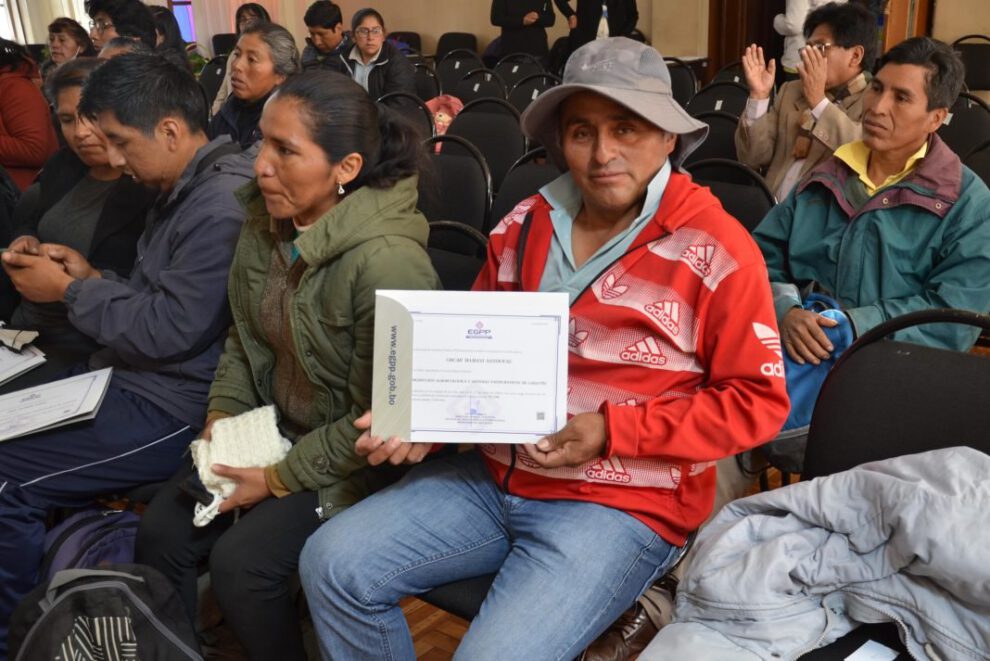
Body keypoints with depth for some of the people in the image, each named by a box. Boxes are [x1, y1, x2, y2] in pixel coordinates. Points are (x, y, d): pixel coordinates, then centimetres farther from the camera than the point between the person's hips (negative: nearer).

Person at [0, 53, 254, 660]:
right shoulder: (186, 190, 11)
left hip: (175, 410, -11)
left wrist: (71, 292, -11)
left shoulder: (220, 207, -22)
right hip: (135, 378, 11)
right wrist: (90, 277, 3)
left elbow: (171, 331, -24)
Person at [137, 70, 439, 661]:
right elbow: (244, 339, 11)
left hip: (355, 460, -7)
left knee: (241, 561, -18)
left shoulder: (387, 260, -28)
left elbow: (379, 417, -22)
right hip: (276, 429, 8)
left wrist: (279, 478, -16)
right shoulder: (267, 223, -3)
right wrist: (222, 415, -2)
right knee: (163, 530, 0)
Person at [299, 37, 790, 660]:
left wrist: (610, 432, -17)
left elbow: (757, 401, -8)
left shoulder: (716, 247, -9)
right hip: (495, 475, 6)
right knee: (332, 563, -4)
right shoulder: (525, 225, 6)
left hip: (623, 502, -5)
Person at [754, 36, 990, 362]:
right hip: (797, 353, 3)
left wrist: (851, 327, -17)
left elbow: (954, 315, -7)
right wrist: (786, 313, -13)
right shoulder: (826, 179, 16)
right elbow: (763, 258, 8)